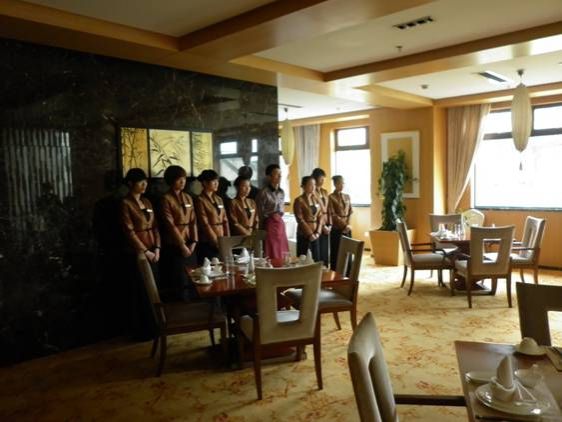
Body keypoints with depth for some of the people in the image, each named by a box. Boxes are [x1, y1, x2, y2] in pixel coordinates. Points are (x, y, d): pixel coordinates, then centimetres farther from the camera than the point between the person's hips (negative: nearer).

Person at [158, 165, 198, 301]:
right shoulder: (166, 199, -8)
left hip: (190, 246, 6)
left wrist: (194, 241, -3)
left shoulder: (188, 198, 12)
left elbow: (193, 221, 8)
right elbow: (170, 225, -13)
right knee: (179, 283, -1)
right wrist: (182, 245, -13)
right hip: (174, 248, -6)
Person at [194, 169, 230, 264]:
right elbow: (205, 225, -12)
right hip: (208, 245, -6)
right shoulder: (200, 200, -7)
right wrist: (216, 242, -12)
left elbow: (225, 221, 11)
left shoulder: (219, 199, 13)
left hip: (222, 244, 6)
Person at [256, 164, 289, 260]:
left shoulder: (281, 192, 10)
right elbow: (260, 214, -7)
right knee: (272, 255, -3)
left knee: (282, 255, 7)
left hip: (281, 224, 7)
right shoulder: (264, 193, -11)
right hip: (270, 225, -7)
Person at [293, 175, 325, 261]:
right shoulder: (299, 200, -7)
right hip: (304, 234, -5)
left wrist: (318, 232, -4)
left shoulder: (316, 198, 10)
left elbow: (321, 216, 7)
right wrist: (310, 234, -12)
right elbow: (300, 219, -11)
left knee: (317, 260, 6)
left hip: (316, 234, 5)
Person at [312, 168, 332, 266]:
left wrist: (330, 224, 3)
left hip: (326, 225, 7)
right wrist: (323, 225, -11)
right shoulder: (312, 193, -10)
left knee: (325, 250, 11)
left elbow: (328, 209, 12)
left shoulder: (325, 192, 14)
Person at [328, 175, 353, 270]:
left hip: (347, 229, 5)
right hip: (337, 229, -5)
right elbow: (333, 214, -11)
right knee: (336, 252, -1)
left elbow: (350, 212, 8)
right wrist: (344, 225, -13)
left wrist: (348, 225, -7)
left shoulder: (347, 196, 11)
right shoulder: (331, 197, -5)